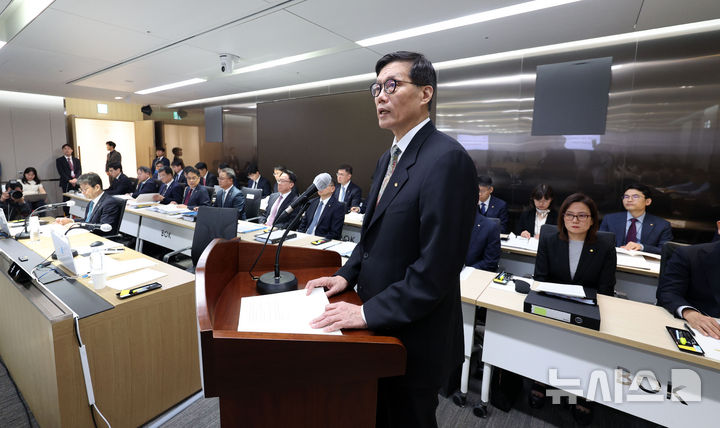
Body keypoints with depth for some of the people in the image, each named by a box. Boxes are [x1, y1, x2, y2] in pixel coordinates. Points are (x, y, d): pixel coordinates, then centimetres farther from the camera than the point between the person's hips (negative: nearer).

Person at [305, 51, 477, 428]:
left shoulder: (447, 159, -22)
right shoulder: (389, 158, 8)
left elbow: (438, 264, -26)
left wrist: (368, 312, -22)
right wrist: (347, 275, 3)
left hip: (414, 338, -8)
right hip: (380, 325, 8)